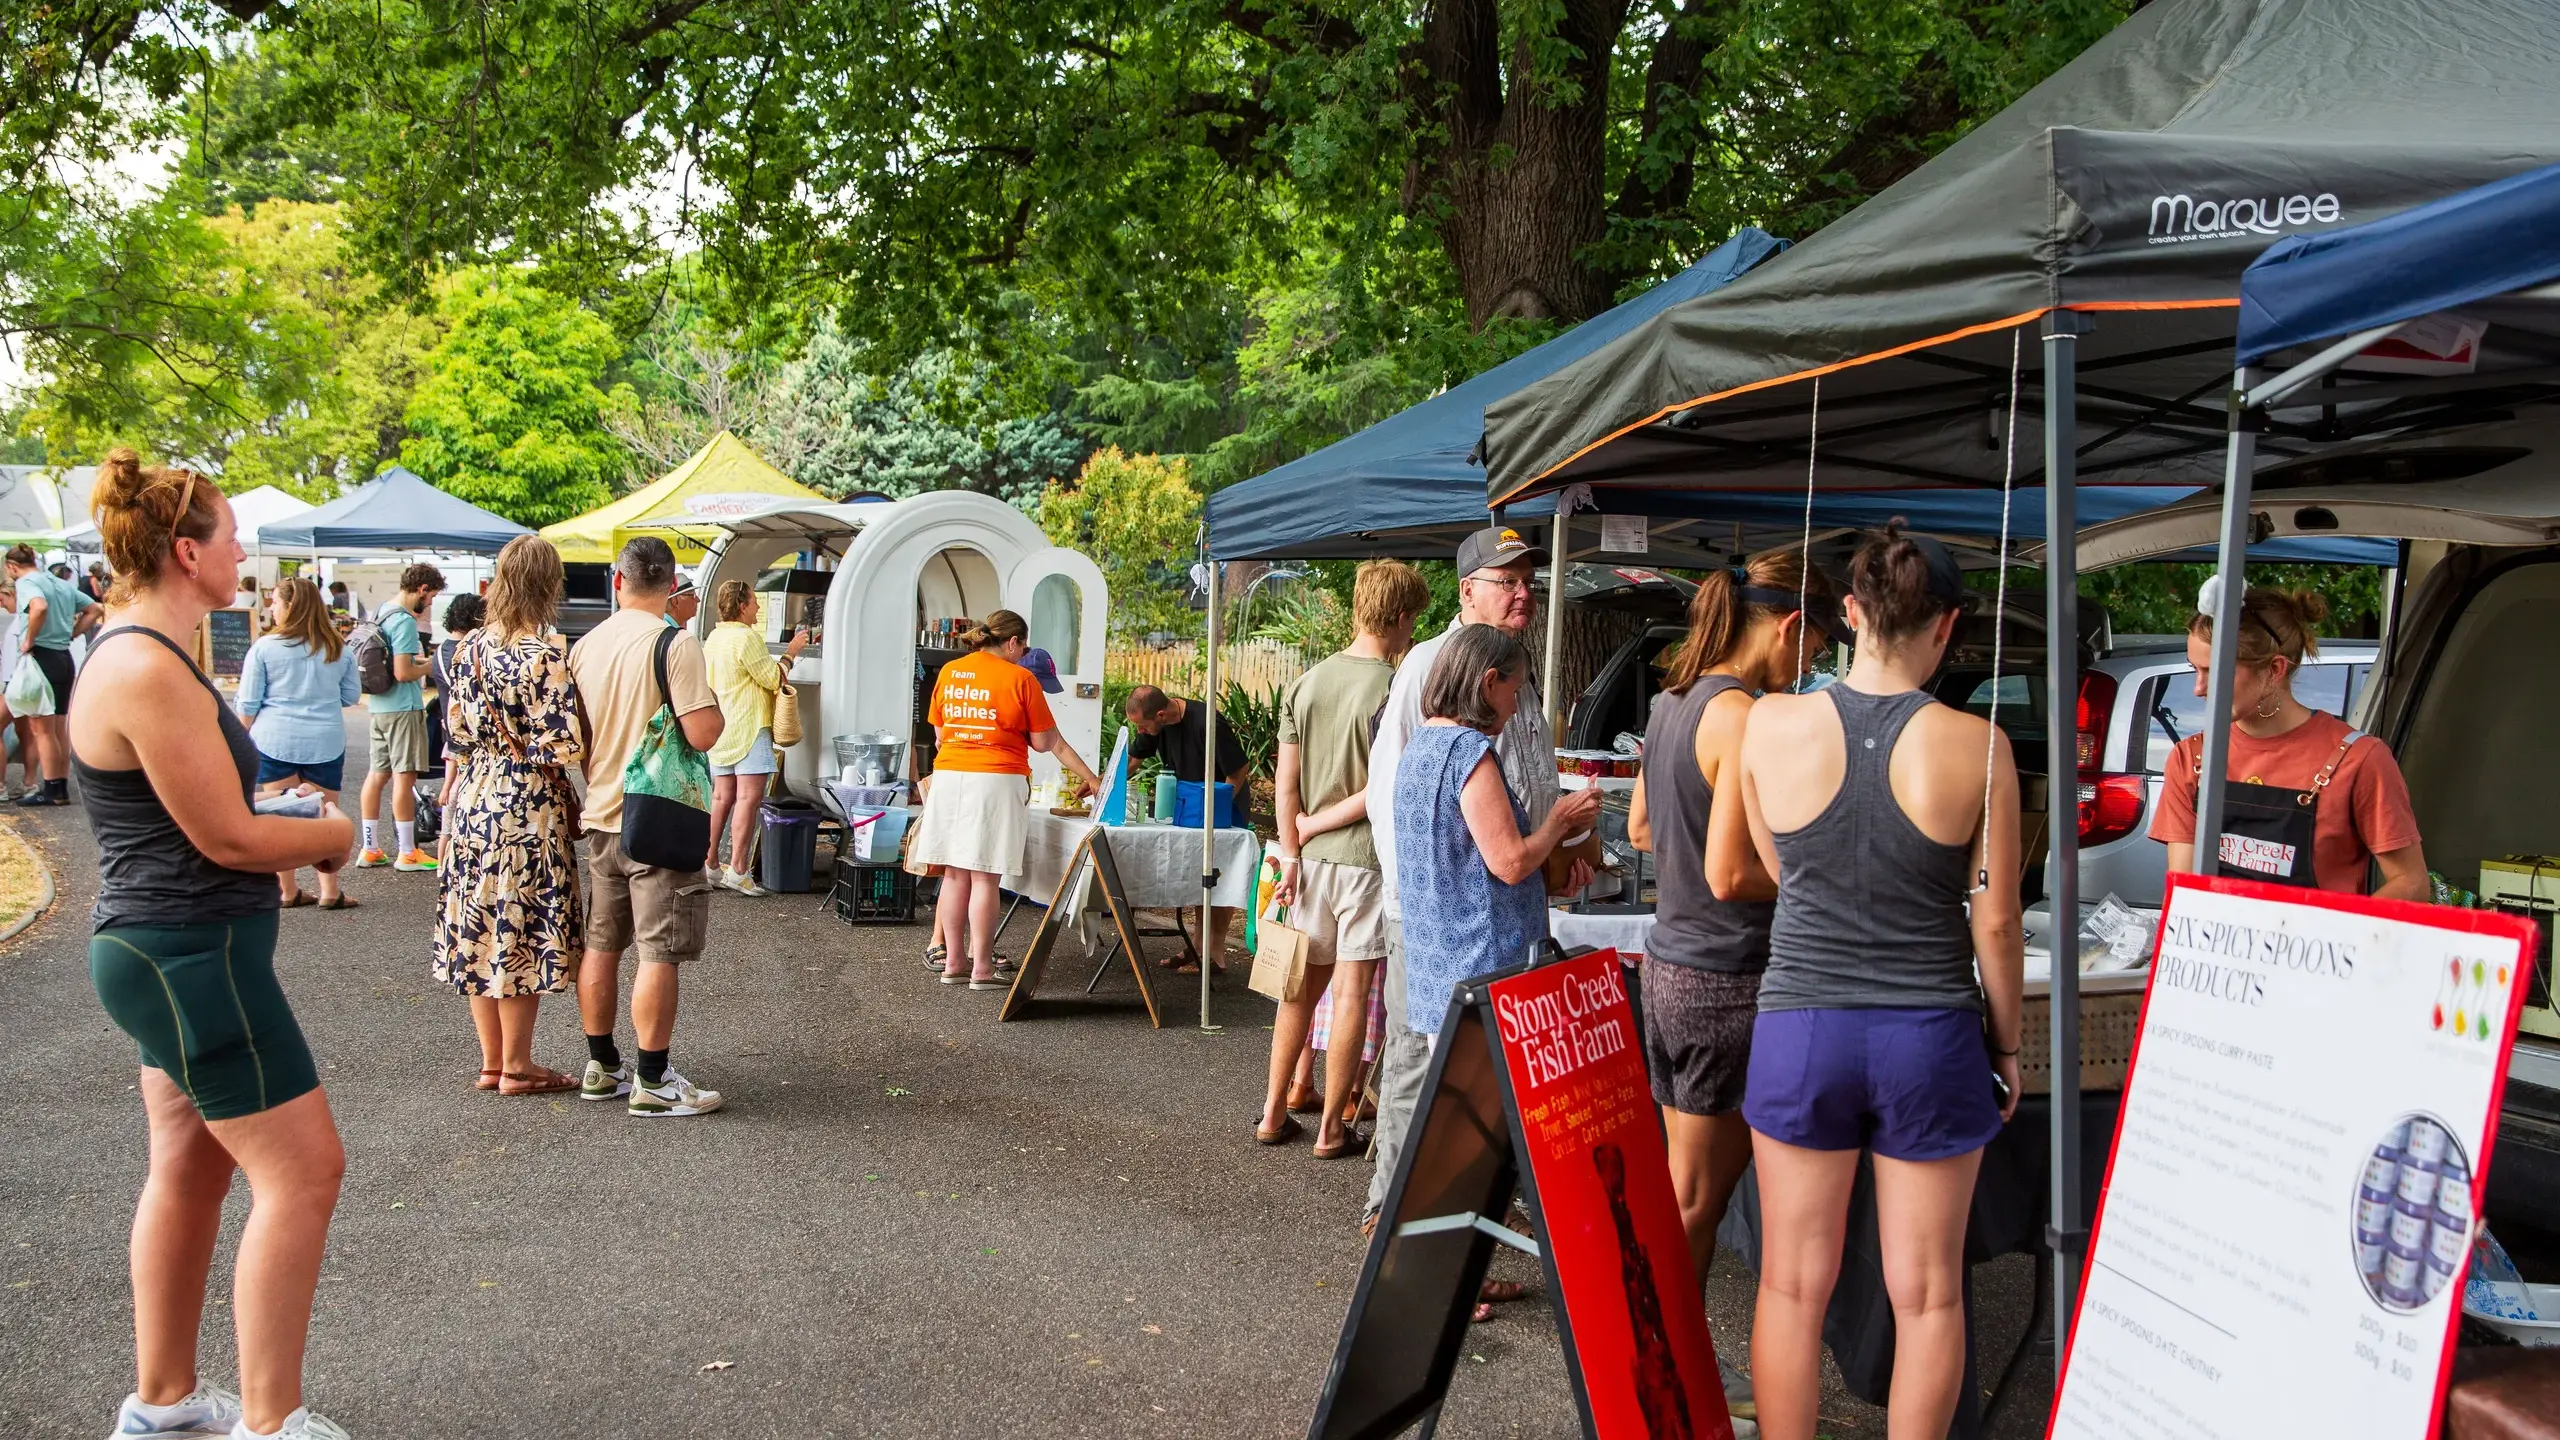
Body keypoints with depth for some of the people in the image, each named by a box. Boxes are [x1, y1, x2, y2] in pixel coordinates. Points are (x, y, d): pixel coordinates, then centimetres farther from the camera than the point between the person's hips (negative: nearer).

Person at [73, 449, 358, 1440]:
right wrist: (332, 833, -3)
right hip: (191, 957, -11)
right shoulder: (149, 671, -22)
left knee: (191, 1166, 17)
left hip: (172, 952, 11)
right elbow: (227, 840, -20)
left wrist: (298, 831, 4)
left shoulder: (140, 655, 12)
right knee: (302, 1171, -5)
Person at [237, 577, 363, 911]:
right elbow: (351, 696, 10)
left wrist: (245, 735, 12)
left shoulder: (265, 647, -7)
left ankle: (289, 892, 12)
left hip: (274, 741, -2)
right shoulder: (337, 648, 1)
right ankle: (330, 892, 8)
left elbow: (248, 704, -3)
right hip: (325, 742, 2)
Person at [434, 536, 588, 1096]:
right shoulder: (547, 654, -16)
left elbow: (457, 736, 8)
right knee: (523, 931, 3)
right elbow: (563, 746, -17)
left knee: (479, 929, 12)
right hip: (529, 806, -6)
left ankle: (491, 1061, 21)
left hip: (472, 801, 6)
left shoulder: (469, 647, 3)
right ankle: (517, 1068, 11)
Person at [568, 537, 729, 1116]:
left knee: (600, 944, 15)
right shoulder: (675, 643, -14)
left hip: (599, 817, 7)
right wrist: (715, 704, -1)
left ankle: (601, 1067, 25)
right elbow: (702, 733, -21)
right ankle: (652, 1082, 1)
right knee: (659, 954, -2)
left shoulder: (584, 646, 6)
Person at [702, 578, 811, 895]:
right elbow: (772, 679, -13)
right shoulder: (746, 637, -13)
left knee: (722, 796, 12)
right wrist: (791, 652, -1)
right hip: (749, 726, -9)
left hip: (721, 726, 9)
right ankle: (737, 870, -15)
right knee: (748, 797, -10)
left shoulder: (714, 638, 15)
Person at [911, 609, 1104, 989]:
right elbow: (1045, 743, -1)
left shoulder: (949, 672, 10)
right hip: (996, 782, -5)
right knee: (985, 877, -1)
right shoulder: (1019, 679, -4)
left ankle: (953, 962, 15)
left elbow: (939, 736, 16)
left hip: (948, 777, 5)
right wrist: (1092, 780, 10)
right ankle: (982, 969, 2)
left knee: (955, 874, 10)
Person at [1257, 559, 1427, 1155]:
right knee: (1352, 990, 2)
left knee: (1304, 984, 16)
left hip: (1311, 858, 5)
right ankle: (1332, 1127, 9)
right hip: (1368, 858, -5)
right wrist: (1319, 823, -5)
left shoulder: (1305, 683, 5)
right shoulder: (1395, 690, -12)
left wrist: (1292, 850, 5)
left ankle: (1273, 1113, 21)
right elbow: (1384, 790, -16)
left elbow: (1285, 782, 4)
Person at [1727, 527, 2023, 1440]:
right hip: (1930, 1034, -1)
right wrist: (2007, 1045, 9)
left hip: (1800, 1026, 1)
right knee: (1925, 1295, 12)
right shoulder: (1974, 746, -10)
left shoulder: (1771, 725, -6)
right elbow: (1994, 922, -4)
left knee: (1794, 1286, 12)